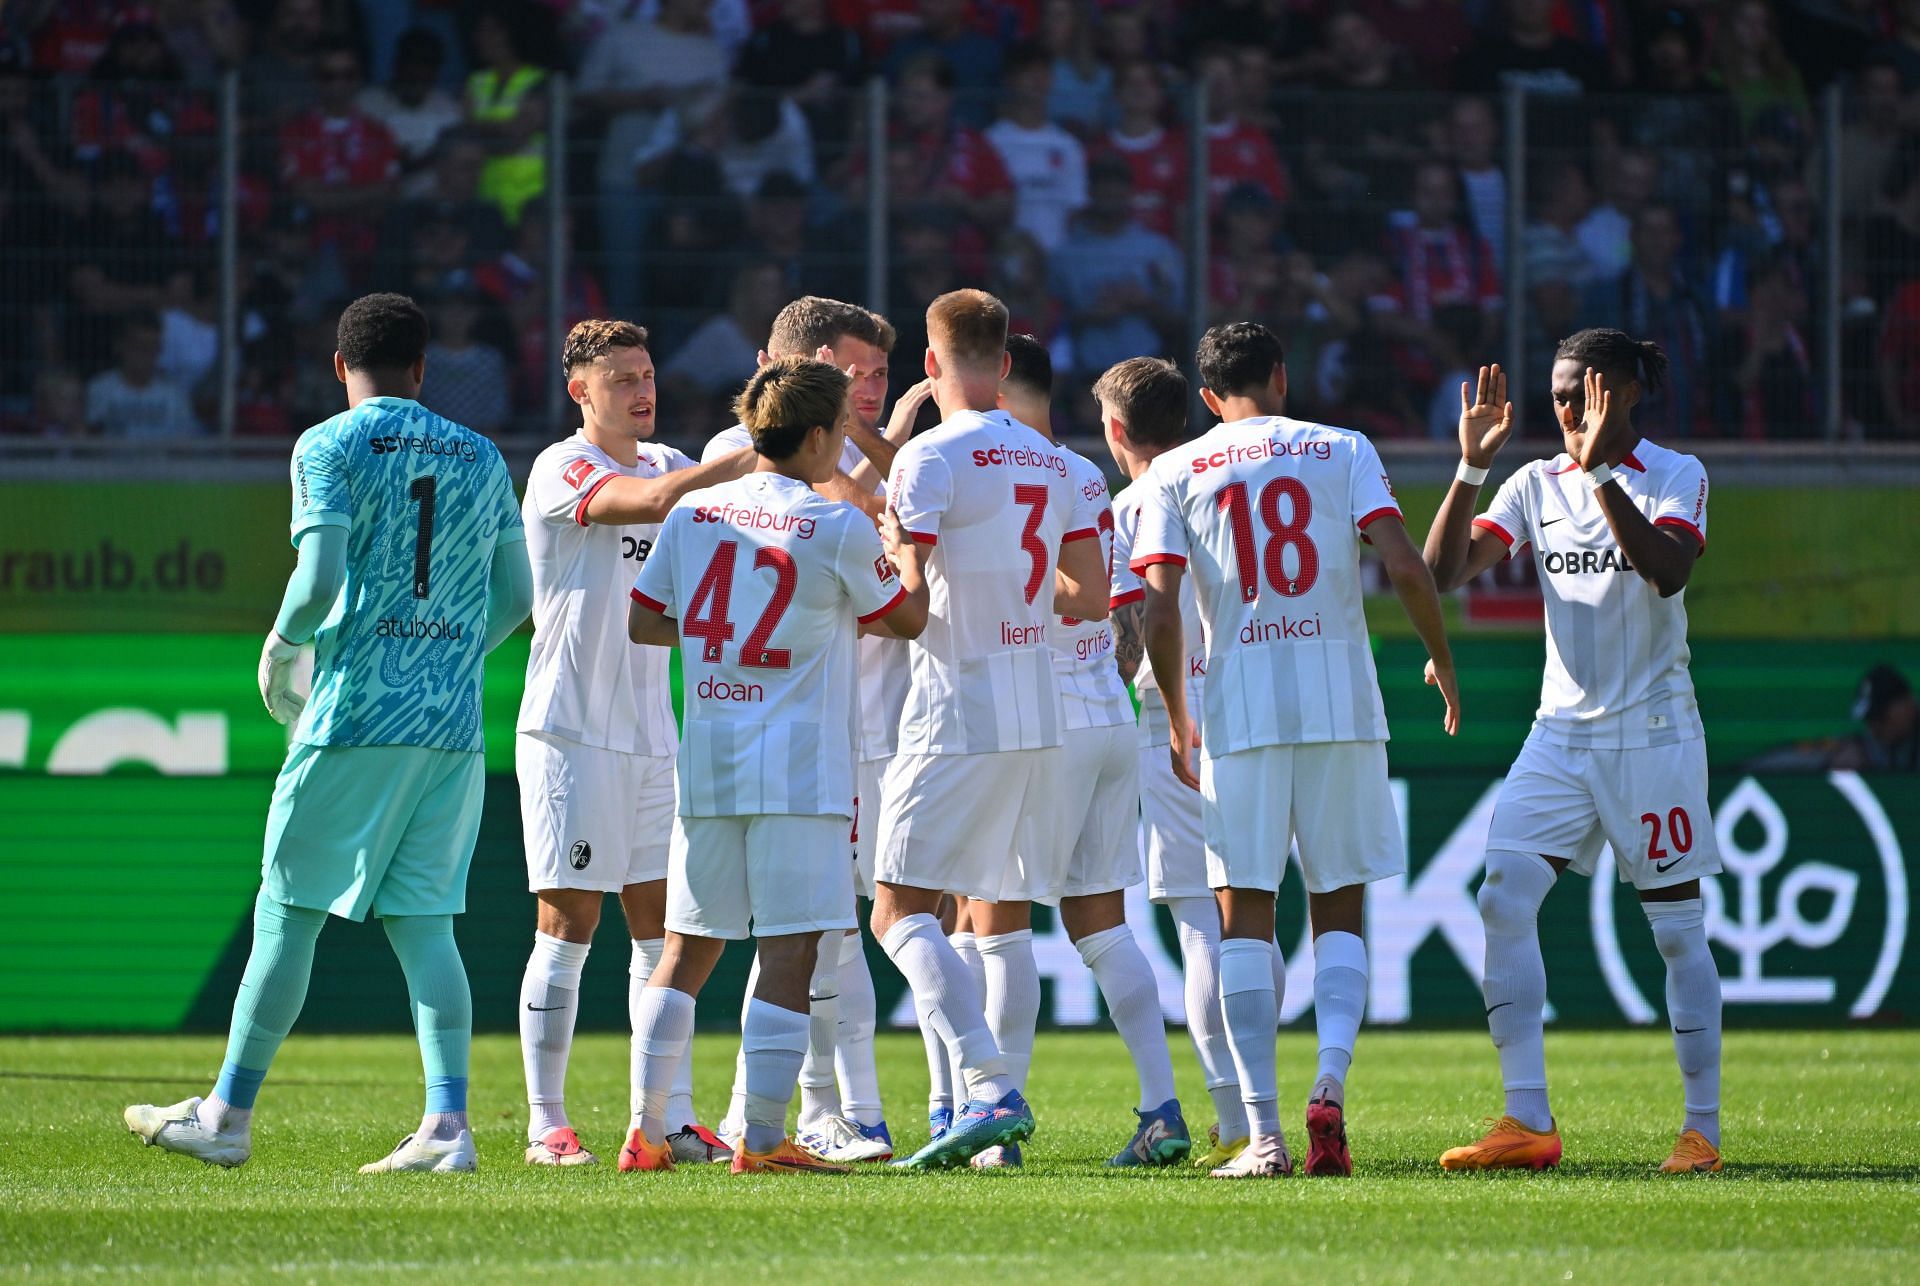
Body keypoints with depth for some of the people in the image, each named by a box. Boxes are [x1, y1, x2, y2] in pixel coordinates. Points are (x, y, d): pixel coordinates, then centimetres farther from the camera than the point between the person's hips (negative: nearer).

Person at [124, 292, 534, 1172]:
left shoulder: (330, 448, -4)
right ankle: (447, 1123, -7)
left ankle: (227, 1117, 8)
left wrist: (279, 650, 3)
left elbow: (320, 582, -15)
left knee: (288, 912, 3)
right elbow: (514, 596, 11)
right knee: (424, 925, 5)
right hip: (452, 727, 5)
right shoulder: (480, 457, 12)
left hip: (355, 714, -5)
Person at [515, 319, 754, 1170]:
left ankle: (664, 1119, 8)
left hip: (651, 736, 7)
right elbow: (651, 501, -26)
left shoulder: (665, 462, 15)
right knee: (569, 924, -5)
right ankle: (546, 1124, 0)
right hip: (571, 732, -7)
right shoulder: (562, 470, -9)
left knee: (662, 927, 5)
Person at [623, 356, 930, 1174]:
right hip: (798, 768, -5)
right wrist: (902, 550, 26)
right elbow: (907, 618, 8)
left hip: (705, 767, 5)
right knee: (790, 953, -2)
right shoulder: (839, 529, -6)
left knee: (687, 949, 12)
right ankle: (762, 1138, -6)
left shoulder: (693, 514, 6)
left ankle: (649, 1130, 12)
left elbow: (642, 623, 12)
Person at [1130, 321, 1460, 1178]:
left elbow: (1160, 609, -3)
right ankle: (1330, 1079, -14)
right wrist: (1442, 659, 11)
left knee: (1245, 915, 3)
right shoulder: (1342, 451, 7)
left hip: (1239, 699, 0)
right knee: (1339, 911, 10)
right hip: (1341, 694, 0)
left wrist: (1176, 723, 7)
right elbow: (1404, 568, -4)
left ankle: (1263, 1132, -6)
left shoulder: (1175, 474, 7)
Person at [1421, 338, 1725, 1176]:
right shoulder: (1536, 485, 8)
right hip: (1561, 731, 4)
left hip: (1654, 734, -4)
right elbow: (1444, 571, -2)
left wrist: (1602, 473, -25)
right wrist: (1471, 468, -12)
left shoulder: (1677, 476, -3)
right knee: (1504, 899, -11)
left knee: (1677, 928, -1)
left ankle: (1702, 1129, 7)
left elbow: (1667, 570, -22)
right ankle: (1528, 1122, -10)